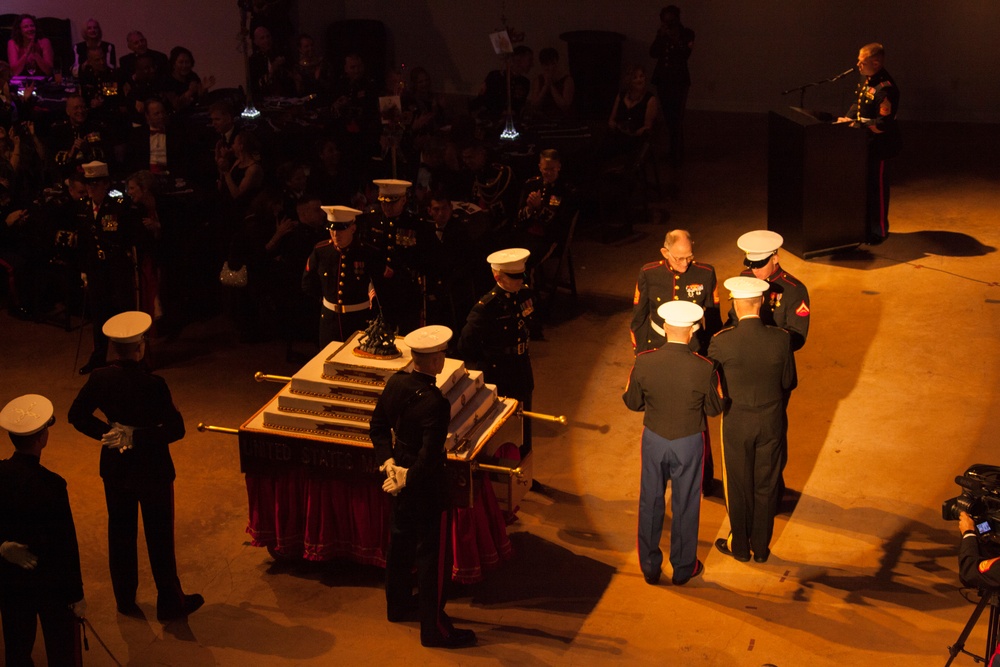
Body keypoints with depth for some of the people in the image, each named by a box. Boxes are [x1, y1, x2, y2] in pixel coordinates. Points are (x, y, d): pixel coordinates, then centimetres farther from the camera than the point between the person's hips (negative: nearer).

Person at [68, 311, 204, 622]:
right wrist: (137, 436, -17)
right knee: (160, 538, 10)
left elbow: (77, 415, 0)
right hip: (152, 470, -4)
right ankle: (169, 603, 23)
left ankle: (125, 601, 32)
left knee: (120, 535, 19)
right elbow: (175, 429, -22)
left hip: (115, 468, 4)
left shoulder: (100, 378, -11)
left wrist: (108, 432, -3)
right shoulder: (153, 385, -24)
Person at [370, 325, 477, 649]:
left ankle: (398, 604, 44)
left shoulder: (395, 383, -6)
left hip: (400, 473, 8)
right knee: (431, 554, 4)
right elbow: (430, 456, -29)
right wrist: (407, 480, -15)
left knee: (400, 541, 24)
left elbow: (378, 425, 3)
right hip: (427, 486, -8)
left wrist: (388, 462, -1)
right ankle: (434, 628, 16)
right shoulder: (436, 403, -30)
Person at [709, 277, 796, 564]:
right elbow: (789, 383, -3)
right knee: (766, 484, 18)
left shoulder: (721, 342, -22)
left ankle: (740, 545, 32)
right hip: (771, 421, 2)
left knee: (739, 485, 17)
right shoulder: (781, 339, -16)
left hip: (737, 422, -2)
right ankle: (761, 547, 31)